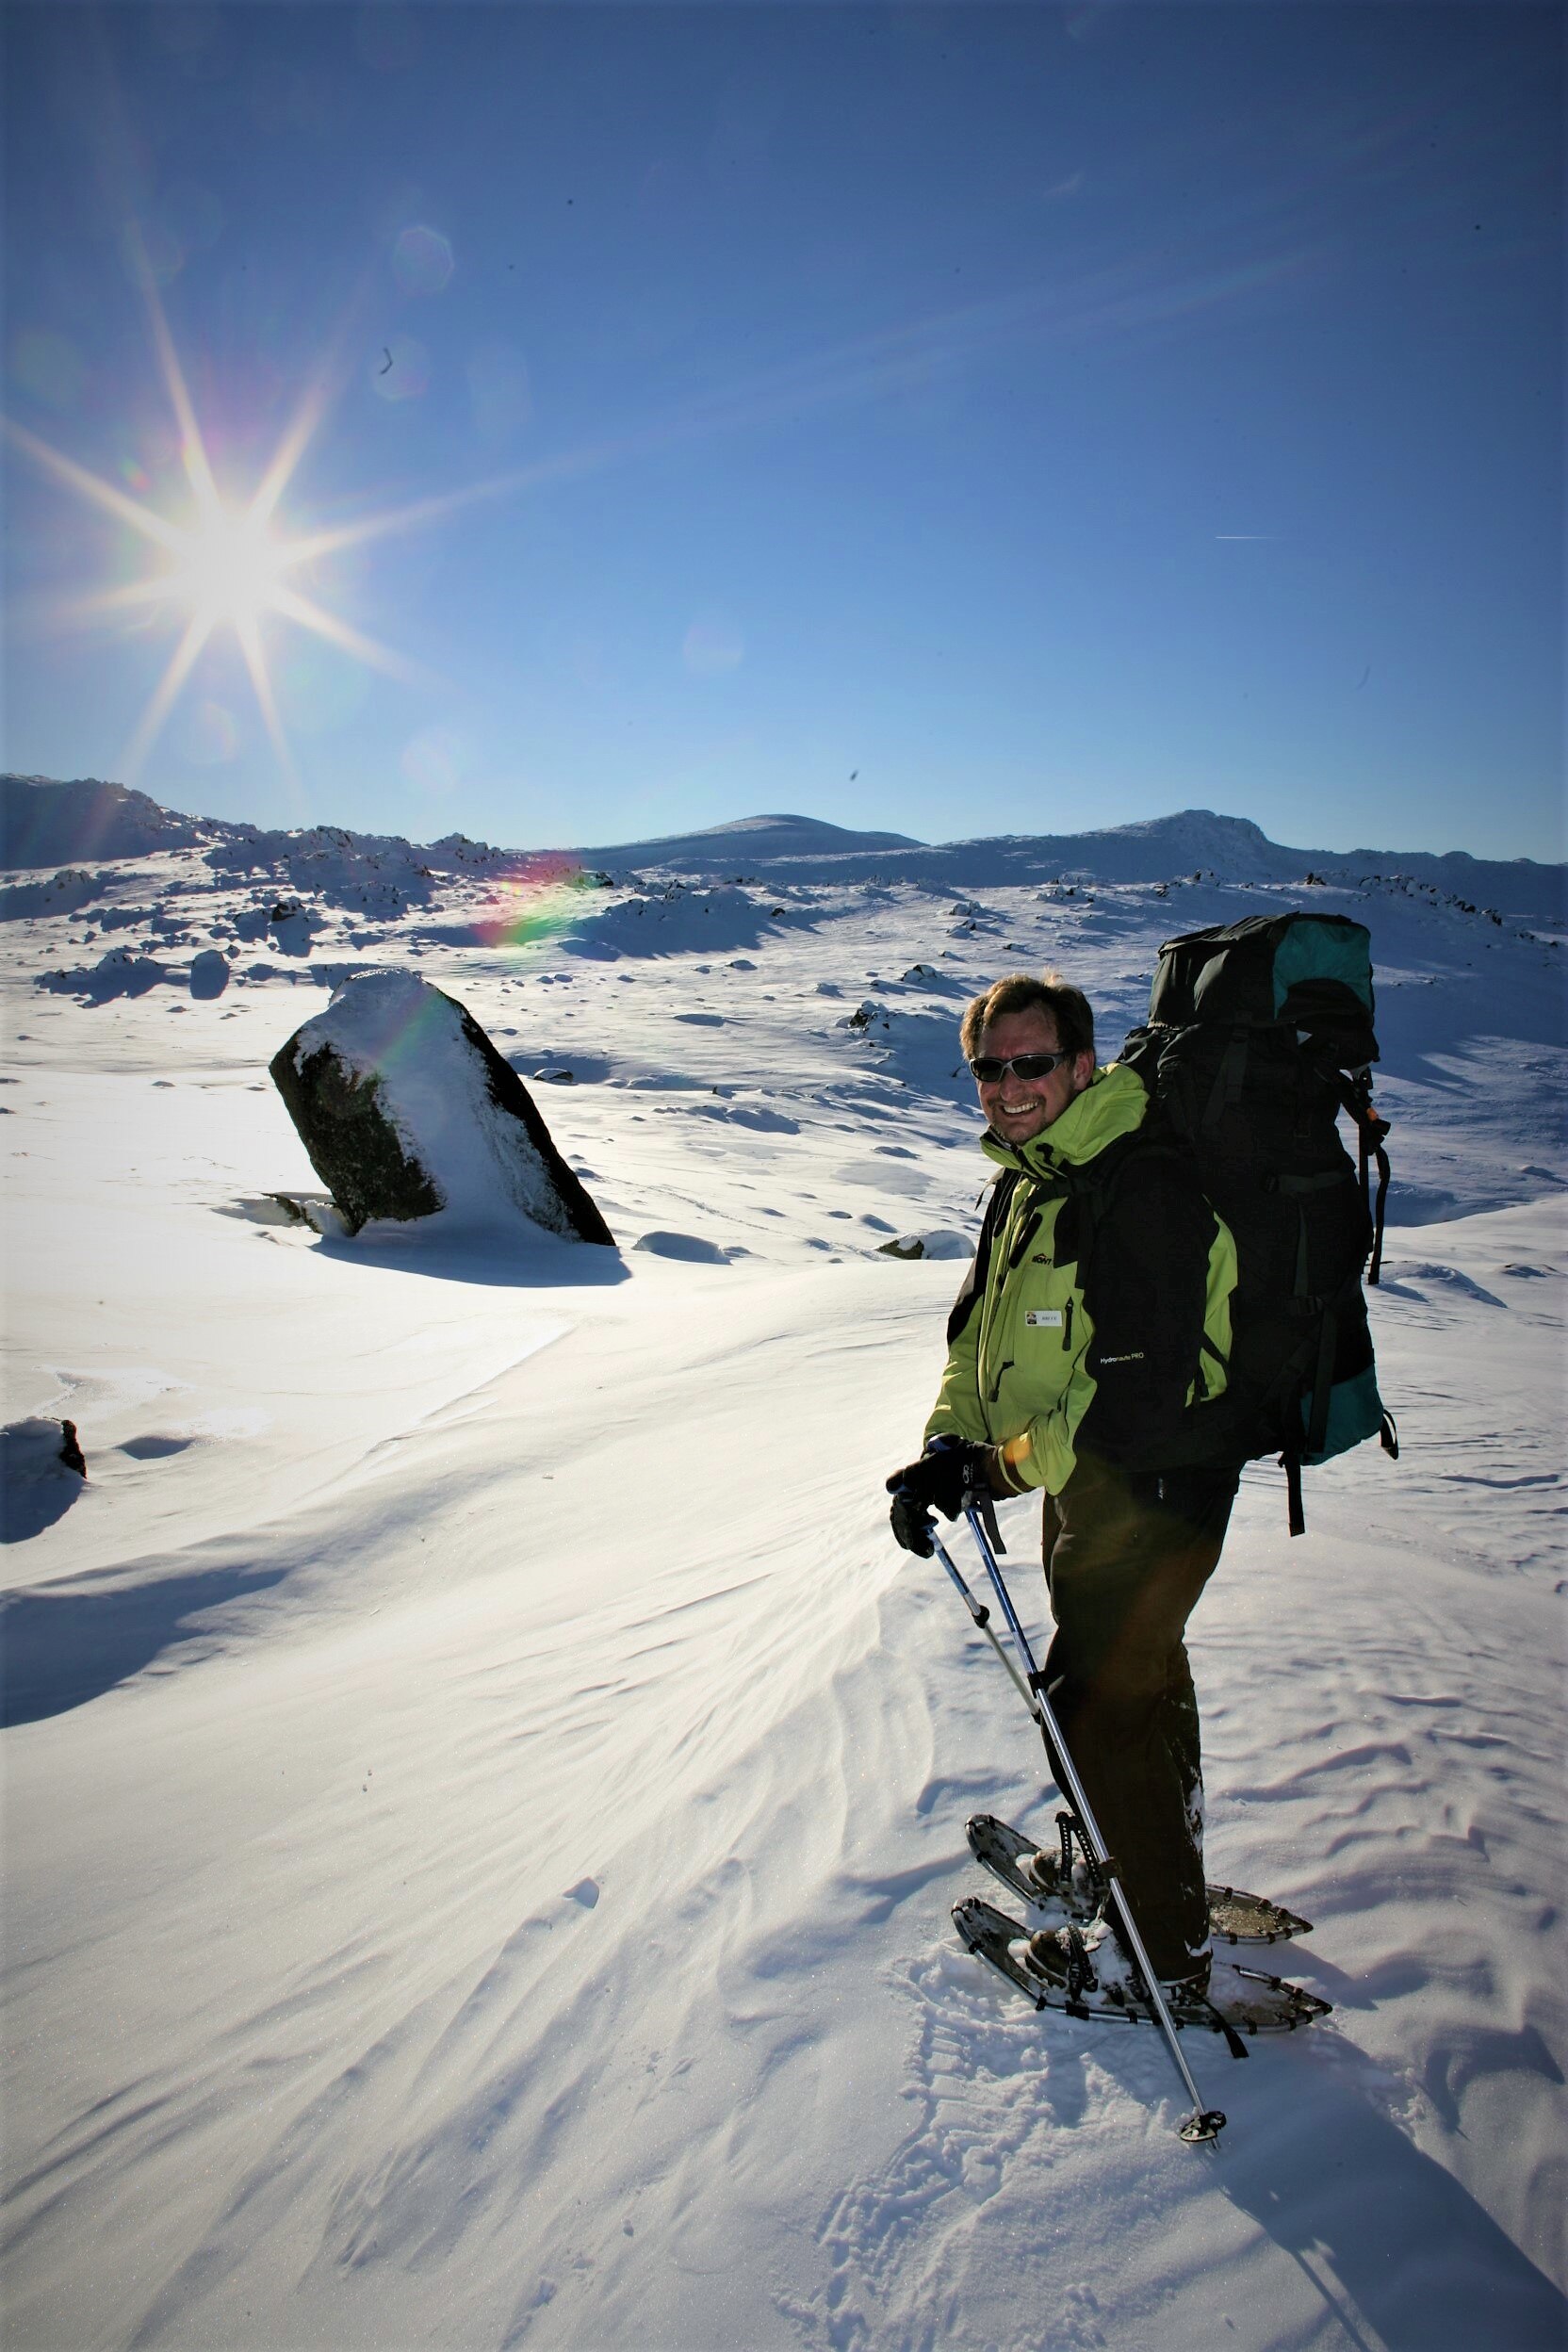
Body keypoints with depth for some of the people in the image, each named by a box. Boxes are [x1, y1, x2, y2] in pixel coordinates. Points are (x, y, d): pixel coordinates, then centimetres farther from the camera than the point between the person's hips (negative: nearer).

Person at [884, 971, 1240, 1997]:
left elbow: (1143, 1397, -30)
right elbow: (981, 1332, 9)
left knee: (1098, 1703, 1)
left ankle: (1168, 1950, 23)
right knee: (1139, 1671, 25)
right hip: (1086, 1483, 9)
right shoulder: (1026, 1183, 5)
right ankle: (1160, 1859, 50)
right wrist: (952, 1442, -7)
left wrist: (1003, 1464, -23)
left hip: (1149, 1490, -9)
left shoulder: (1143, 1189, -26)